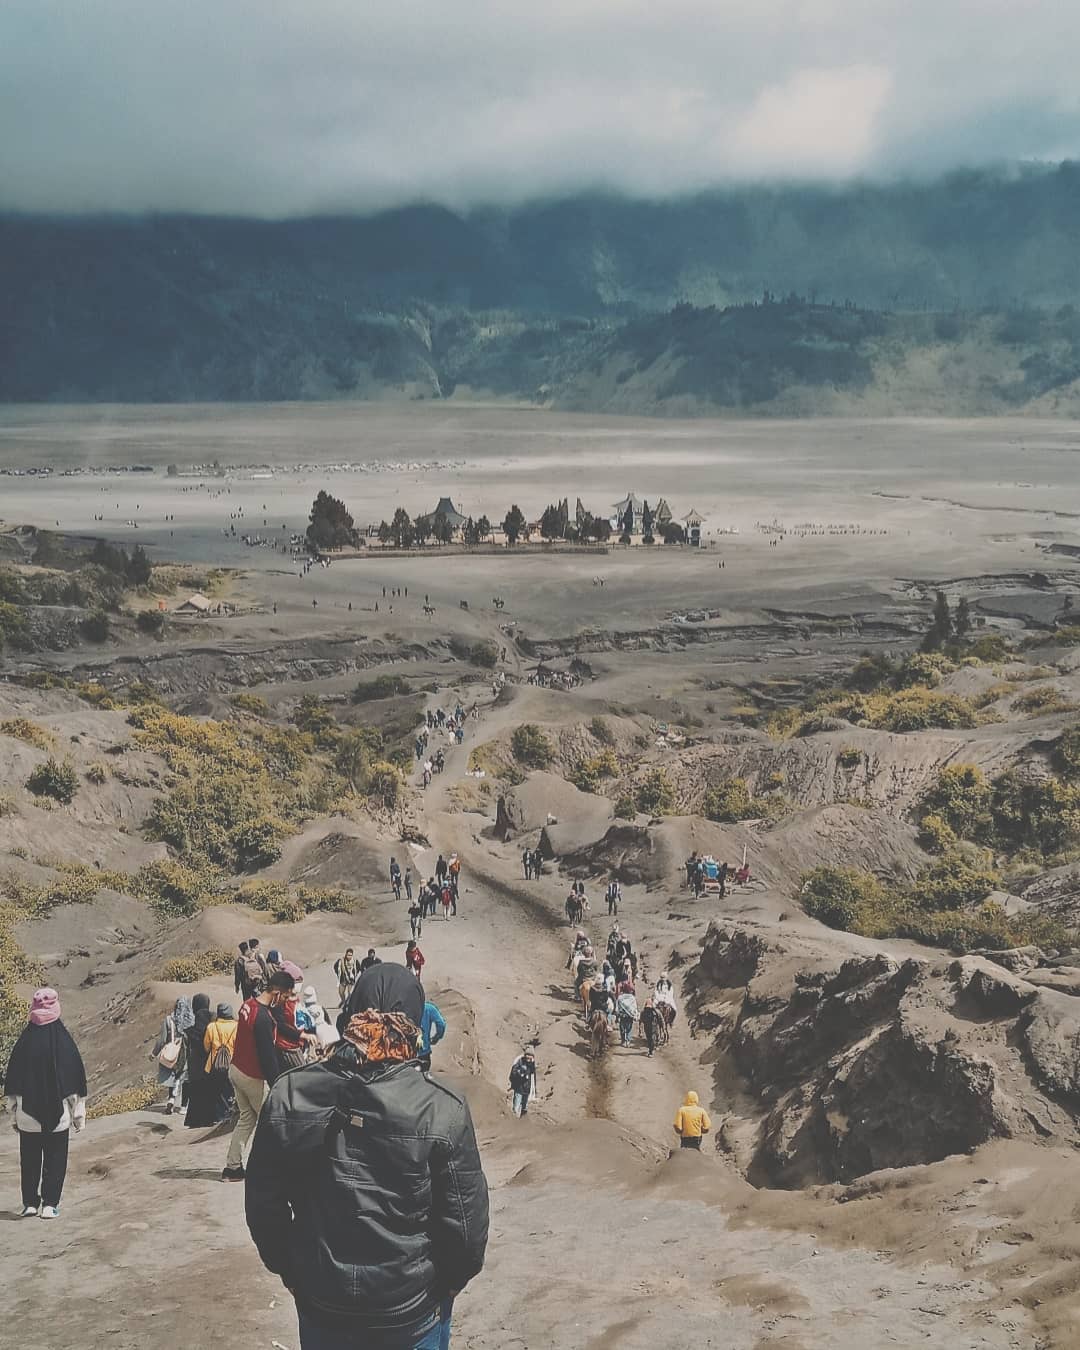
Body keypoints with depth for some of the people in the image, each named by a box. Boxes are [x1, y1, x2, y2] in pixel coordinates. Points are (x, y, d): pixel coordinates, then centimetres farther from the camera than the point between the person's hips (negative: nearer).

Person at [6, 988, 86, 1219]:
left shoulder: (24, 1041, -7)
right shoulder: (64, 1040, -8)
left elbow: (12, 1082, 0)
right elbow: (77, 1080, -3)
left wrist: (14, 1112, 10)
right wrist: (79, 1114, 5)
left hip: (28, 1117, 1)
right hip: (59, 1115, -1)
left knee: (29, 1159, 12)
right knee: (55, 1160, 8)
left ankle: (30, 1203, 14)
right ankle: (50, 1204, 6)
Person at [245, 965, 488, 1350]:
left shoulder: (288, 1096, -11)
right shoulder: (441, 1109, -19)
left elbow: (263, 1206, -2)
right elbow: (466, 1224, -12)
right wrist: (446, 1283, 7)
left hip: (320, 1307, 2)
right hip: (410, 1316, -2)